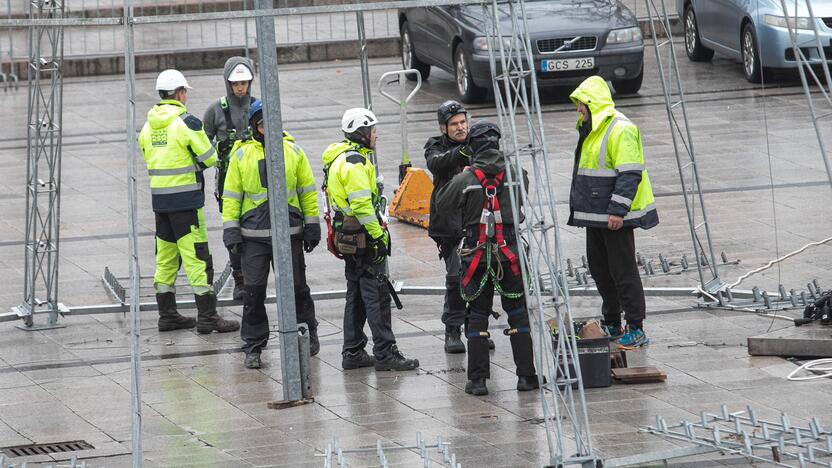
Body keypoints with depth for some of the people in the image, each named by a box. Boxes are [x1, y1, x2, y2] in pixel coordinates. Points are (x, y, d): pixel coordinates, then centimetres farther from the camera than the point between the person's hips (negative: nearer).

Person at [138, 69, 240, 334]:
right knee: (197, 256, -4)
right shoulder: (186, 123, -13)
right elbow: (209, 158, -9)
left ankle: (167, 315, 18)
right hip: (185, 198, -7)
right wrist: (195, 165, 13)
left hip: (158, 197, 7)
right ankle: (207, 317, -5)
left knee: (166, 257, 14)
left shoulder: (148, 126, 9)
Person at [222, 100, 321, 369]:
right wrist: (231, 231, -1)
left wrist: (312, 227, 6)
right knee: (254, 290, -2)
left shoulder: (293, 151, 5)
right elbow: (231, 196, 6)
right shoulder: (241, 155, 3)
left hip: (289, 232, 0)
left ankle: (308, 334, 26)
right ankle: (253, 346, 7)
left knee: (296, 287, 7)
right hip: (253, 234, 0)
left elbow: (307, 191, 9)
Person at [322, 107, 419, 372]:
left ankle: (353, 353, 18)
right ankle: (385, 355, -6)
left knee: (356, 295, 15)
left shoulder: (340, 159, 16)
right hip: (363, 240, -11)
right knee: (377, 296, -7)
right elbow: (362, 205, -23)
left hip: (348, 238, 11)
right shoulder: (354, 162, -18)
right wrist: (379, 236, -19)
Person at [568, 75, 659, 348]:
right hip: (595, 215, 10)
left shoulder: (620, 131, -17)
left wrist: (617, 210, -25)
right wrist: (579, 207, 23)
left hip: (615, 217, -10)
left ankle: (636, 329, -3)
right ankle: (611, 324, 26)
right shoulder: (591, 129, 15)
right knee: (599, 269, 15)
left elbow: (630, 174, -22)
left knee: (623, 271, -7)